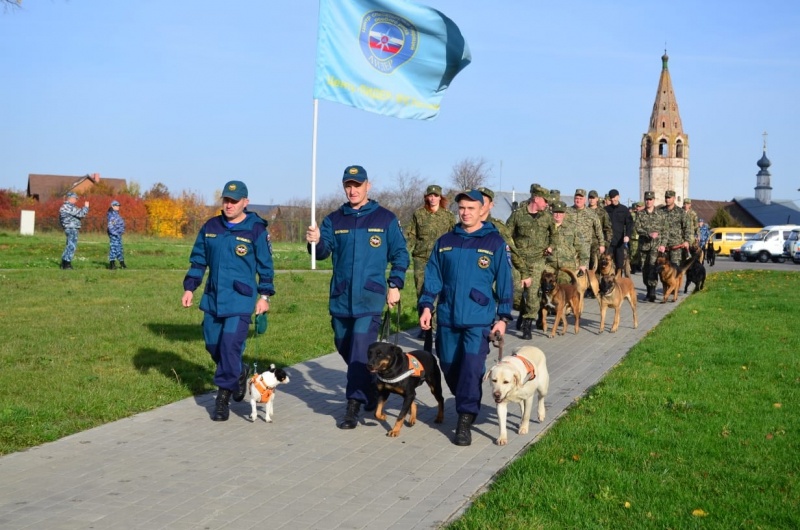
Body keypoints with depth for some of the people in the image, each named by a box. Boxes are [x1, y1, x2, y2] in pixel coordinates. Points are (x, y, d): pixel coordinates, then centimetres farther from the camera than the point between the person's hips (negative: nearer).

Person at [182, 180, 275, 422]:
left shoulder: (256, 230, -5)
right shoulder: (210, 227, 7)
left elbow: (265, 266, 1)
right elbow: (198, 260, 14)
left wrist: (264, 295, 0)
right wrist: (189, 287, 7)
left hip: (240, 300, -5)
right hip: (213, 298, 5)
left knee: (230, 346, -11)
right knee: (213, 344, 12)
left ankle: (223, 397, 0)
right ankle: (238, 374, 38)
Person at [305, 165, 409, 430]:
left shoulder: (385, 219, 0)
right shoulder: (334, 220, 6)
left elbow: (400, 254, 4)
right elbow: (323, 251, -6)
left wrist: (395, 285, -3)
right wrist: (316, 242, -28)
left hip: (370, 298, -4)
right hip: (340, 298, 4)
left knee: (360, 350, -12)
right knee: (344, 347, 15)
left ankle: (353, 406, -8)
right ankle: (370, 387, 37)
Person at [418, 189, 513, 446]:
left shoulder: (495, 243, 0)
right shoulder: (445, 242, 9)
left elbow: (504, 282, 0)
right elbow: (433, 277, 10)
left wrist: (503, 317, -3)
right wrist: (426, 306, 0)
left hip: (479, 320, -4)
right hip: (448, 318, 4)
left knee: (471, 367, -13)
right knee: (449, 367, 10)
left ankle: (465, 420, -4)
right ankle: (467, 405, 34)